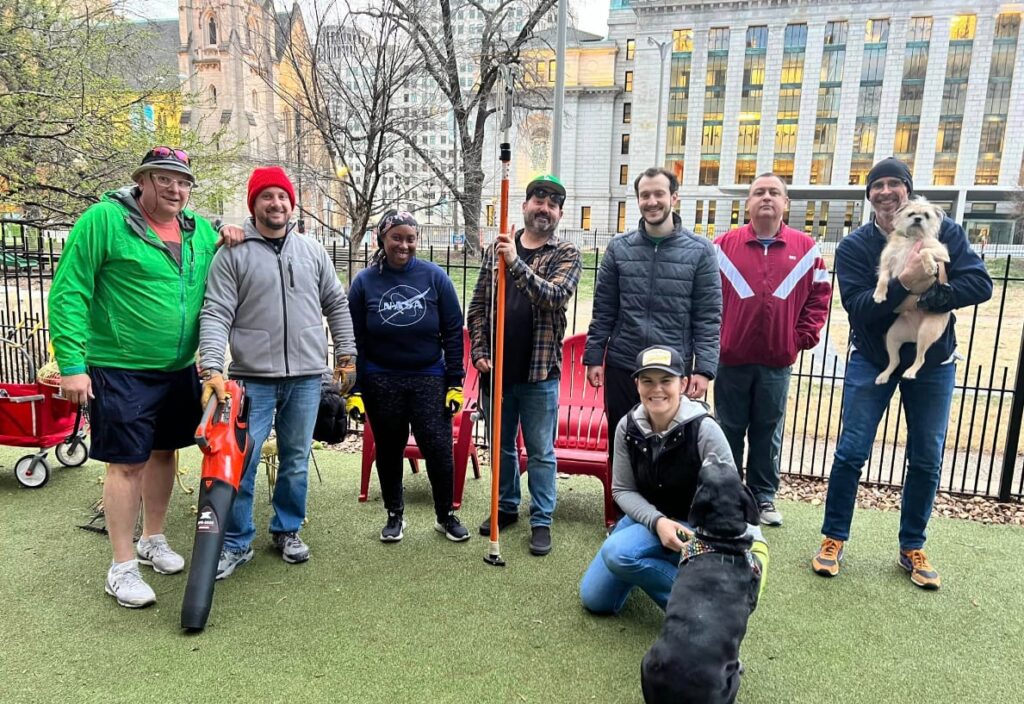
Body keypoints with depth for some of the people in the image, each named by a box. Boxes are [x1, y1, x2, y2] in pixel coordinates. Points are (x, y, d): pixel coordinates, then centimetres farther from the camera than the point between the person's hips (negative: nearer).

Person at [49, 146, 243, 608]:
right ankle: (122, 566, 14)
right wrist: (72, 364, -15)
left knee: (163, 453, 16)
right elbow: (68, 293, -11)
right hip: (122, 372, -6)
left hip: (180, 371, 6)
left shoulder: (200, 230, 7)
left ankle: (153, 540, 35)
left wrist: (230, 241, 3)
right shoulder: (104, 219, -10)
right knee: (127, 463, -1)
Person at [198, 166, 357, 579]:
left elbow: (337, 305, 14)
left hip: (306, 377, 3)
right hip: (253, 377, -3)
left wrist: (346, 356, 10)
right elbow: (216, 314, -7)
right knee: (241, 460, -2)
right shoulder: (233, 255, -1)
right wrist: (211, 368, -18)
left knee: (296, 460, 13)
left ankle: (287, 530, 30)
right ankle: (236, 543, 15)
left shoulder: (312, 252, 10)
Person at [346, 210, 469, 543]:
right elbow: (355, 338, 1)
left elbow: (453, 331, 0)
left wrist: (456, 381, -3)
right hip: (381, 382, 1)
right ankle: (394, 515, 31)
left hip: (429, 378, 0)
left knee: (439, 448, -1)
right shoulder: (365, 281, -1)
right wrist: (354, 388, -2)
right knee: (389, 450, 12)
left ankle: (446, 516, 20)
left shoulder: (434, 276, -3)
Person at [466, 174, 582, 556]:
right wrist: (479, 352, 1)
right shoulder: (496, 249, 8)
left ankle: (541, 520, 19)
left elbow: (555, 296, -19)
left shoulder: (566, 254, -1)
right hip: (496, 369, 4)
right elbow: (477, 306, 10)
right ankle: (506, 507, 34)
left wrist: (516, 263, -29)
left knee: (540, 451, 6)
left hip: (539, 372, -3)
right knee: (501, 445, 17)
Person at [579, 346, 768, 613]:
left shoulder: (704, 430, -23)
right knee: (594, 599, 5)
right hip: (646, 517, 5)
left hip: (693, 525, -5)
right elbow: (623, 490, -6)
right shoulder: (627, 427, -11)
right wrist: (657, 521, -23)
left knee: (618, 552, -32)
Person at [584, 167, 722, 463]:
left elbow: (708, 318, -3)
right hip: (621, 368, 2)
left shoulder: (700, 250, -1)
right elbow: (603, 310, 5)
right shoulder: (619, 248, 4)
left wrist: (704, 368, -10)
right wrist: (594, 357, 0)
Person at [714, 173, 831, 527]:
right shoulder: (724, 244, 0)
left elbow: (819, 296, 7)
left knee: (768, 432, 12)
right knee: (729, 430, 10)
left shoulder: (805, 248, 4)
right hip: (731, 358, -1)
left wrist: (803, 337, -1)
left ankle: (763, 497, 25)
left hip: (778, 361, 1)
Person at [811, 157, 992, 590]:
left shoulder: (944, 232, -6)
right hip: (871, 361, -1)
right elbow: (857, 306, -20)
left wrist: (925, 298, -28)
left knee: (926, 460, 8)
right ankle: (834, 539, 12)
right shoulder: (854, 246, -9)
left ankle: (912, 548, 24)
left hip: (932, 363, 2)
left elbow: (981, 284, -15)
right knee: (851, 452, -3)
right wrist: (905, 283, -34)